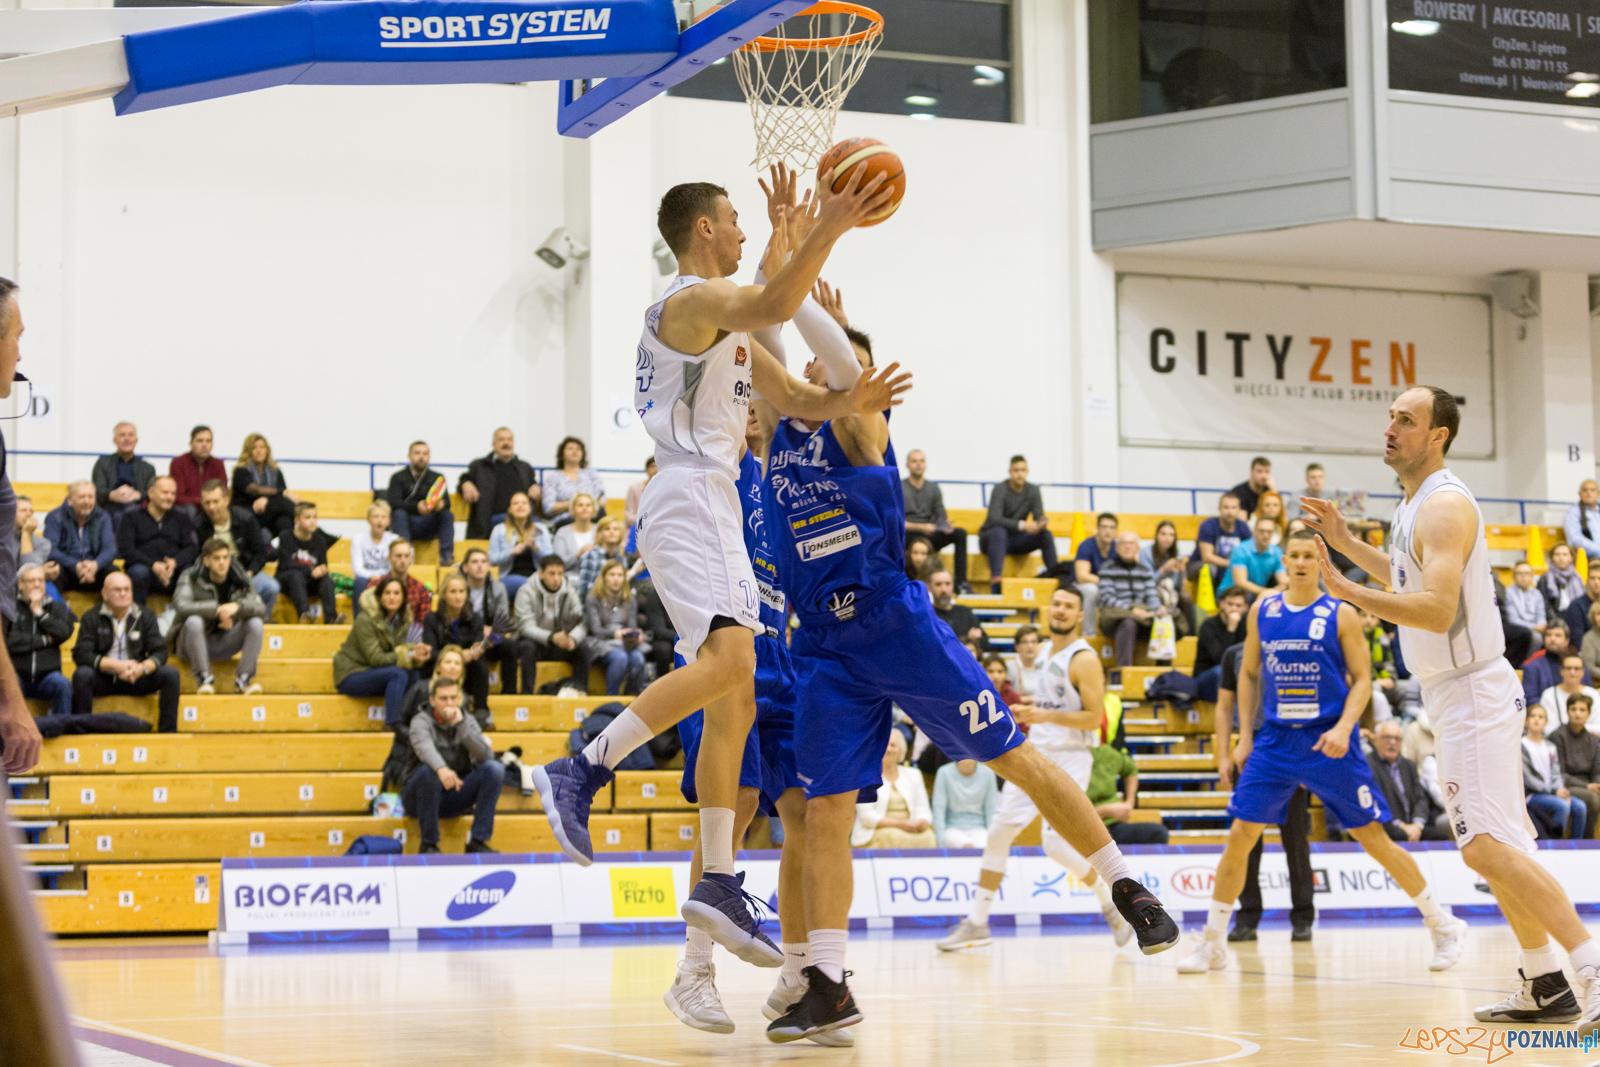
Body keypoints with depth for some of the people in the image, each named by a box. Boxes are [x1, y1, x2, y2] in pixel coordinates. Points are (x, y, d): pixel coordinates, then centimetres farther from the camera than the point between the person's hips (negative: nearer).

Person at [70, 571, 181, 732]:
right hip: (103, 681, -2)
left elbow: (159, 652, -1)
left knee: (170, 674, -21)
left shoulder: (146, 616, 7)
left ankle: (168, 732, -19)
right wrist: (116, 666, -23)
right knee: (81, 674, -33)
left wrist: (142, 668, -24)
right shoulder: (91, 618, 0)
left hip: (136, 679, 2)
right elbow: (81, 655, -12)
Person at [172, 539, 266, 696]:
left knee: (256, 623, -20)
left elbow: (261, 609, -14)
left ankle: (244, 677, -19)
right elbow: (181, 606, -28)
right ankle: (204, 677, -27)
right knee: (193, 622, -36)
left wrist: (238, 606, -35)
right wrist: (217, 609, -29)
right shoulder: (190, 578, -8)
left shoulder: (240, 581, 0)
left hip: (223, 644, 3)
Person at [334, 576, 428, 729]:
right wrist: (410, 656, -28)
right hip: (350, 676, -7)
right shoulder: (366, 619, -18)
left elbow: (399, 651, -2)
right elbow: (375, 658, -22)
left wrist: (416, 651, -24)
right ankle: (392, 725, -31)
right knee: (398, 673, -30)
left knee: (414, 675, -16)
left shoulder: (402, 620, 4)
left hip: (372, 674, 7)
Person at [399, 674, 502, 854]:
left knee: (495, 768, -18)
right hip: (421, 797, -4)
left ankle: (478, 841, -20)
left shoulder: (468, 721, 5)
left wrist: (461, 724, -21)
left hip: (455, 796, 4)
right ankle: (428, 844, -23)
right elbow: (425, 748, -34)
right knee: (427, 770, -36)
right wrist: (442, 769, -55)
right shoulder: (421, 722, -9)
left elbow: (486, 756, -13)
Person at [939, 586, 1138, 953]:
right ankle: (977, 923, 6)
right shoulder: (1047, 651, 13)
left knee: (1056, 844, -15)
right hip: (1036, 753, 8)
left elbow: (1094, 717, -16)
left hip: (1069, 758, -8)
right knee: (999, 831, 1)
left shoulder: (1084, 659, -12)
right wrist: (1026, 711, 12)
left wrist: (1046, 715, -24)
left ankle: (1112, 900, 8)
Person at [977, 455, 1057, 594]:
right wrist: (1022, 525, -39)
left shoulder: (1033, 491, 1)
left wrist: (1042, 523, -31)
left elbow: (1039, 517, -4)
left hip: (1016, 540, 5)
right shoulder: (1000, 490, -15)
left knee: (1046, 534, -19)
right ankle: (995, 579, -51)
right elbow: (995, 519, -28)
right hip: (989, 537, -4)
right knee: (999, 532, -40)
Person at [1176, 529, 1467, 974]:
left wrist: (1344, 728, -18)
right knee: (1240, 836, -3)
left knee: (1374, 837, -2)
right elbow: (1248, 673, 14)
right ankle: (1213, 942, 8)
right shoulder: (1262, 610, 6)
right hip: (1275, 739, 3)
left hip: (1328, 741, -3)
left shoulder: (1340, 614, -4)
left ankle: (1444, 926, 11)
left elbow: (1362, 679, -3)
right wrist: (1244, 734, 7)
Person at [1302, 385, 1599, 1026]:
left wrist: (1347, 591, -30)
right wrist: (1348, 544, 24)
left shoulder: (1444, 505, -19)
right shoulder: (1416, 504, 12)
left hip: (1473, 693, -11)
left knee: (1488, 847, -17)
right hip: (1458, 697, 11)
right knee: (1491, 847, 15)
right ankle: (1545, 986, 22)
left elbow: (1438, 610, -30)